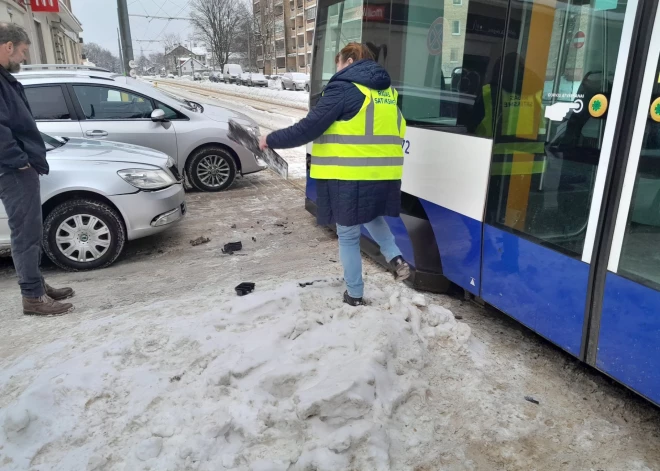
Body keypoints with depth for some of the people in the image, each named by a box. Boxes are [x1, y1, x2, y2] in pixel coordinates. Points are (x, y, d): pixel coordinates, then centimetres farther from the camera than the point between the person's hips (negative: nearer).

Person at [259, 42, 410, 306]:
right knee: (372, 217, 33)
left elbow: (307, 130, -10)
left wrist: (272, 140, 3)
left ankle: (354, 295, 19)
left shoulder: (343, 89, -8)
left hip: (349, 177, -7)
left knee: (348, 236, 9)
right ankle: (395, 257, 14)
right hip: (384, 175, 7)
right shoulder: (388, 92, 13)